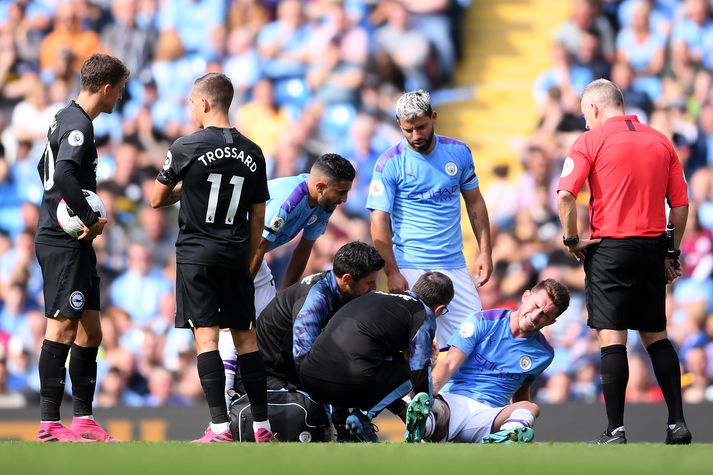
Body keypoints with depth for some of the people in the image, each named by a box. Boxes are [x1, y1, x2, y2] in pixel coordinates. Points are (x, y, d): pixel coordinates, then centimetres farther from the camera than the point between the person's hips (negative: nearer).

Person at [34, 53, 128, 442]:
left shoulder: (65, 119, 16)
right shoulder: (78, 126, -15)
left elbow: (46, 170, 29)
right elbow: (64, 176, -30)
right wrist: (90, 220, -20)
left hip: (71, 241, 10)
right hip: (64, 244, -10)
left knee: (90, 329, 11)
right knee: (62, 327, -9)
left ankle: (83, 418, 15)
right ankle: (49, 424, -9)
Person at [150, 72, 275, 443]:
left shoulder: (186, 148, -7)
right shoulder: (252, 153, 6)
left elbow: (157, 199, 4)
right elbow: (258, 218, 10)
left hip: (196, 255, -4)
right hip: (235, 258, 4)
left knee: (206, 339, -6)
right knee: (246, 338, 10)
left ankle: (220, 428, -14)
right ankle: (262, 426, 11)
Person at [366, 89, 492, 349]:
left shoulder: (458, 152, 6)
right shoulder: (389, 163, -5)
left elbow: (474, 202, 15)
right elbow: (379, 222, -6)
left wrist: (485, 251, 8)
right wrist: (392, 273, -13)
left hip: (454, 266, 3)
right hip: (411, 268, -3)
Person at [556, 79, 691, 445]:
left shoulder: (592, 140, -4)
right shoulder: (660, 142, 10)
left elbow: (565, 194, -16)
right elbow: (681, 204, 8)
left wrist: (571, 239, -4)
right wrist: (672, 253, 15)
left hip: (610, 247, -5)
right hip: (652, 249, 5)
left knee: (611, 337, -4)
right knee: (655, 336, 15)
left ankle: (615, 431, -7)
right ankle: (677, 423, 9)